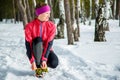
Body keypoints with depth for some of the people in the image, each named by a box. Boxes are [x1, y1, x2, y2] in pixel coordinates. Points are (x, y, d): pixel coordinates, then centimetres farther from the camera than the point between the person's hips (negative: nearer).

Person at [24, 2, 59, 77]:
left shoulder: (51, 26, -13)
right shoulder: (30, 26, -17)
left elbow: (49, 43, -18)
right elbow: (28, 44, -20)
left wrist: (44, 59, -28)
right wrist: (32, 61, -29)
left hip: (45, 50, 1)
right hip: (34, 51, -1)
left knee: (54, 63, -29)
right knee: (38, 39, -33)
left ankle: (43, 64, 8)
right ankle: (38, 66, -21)